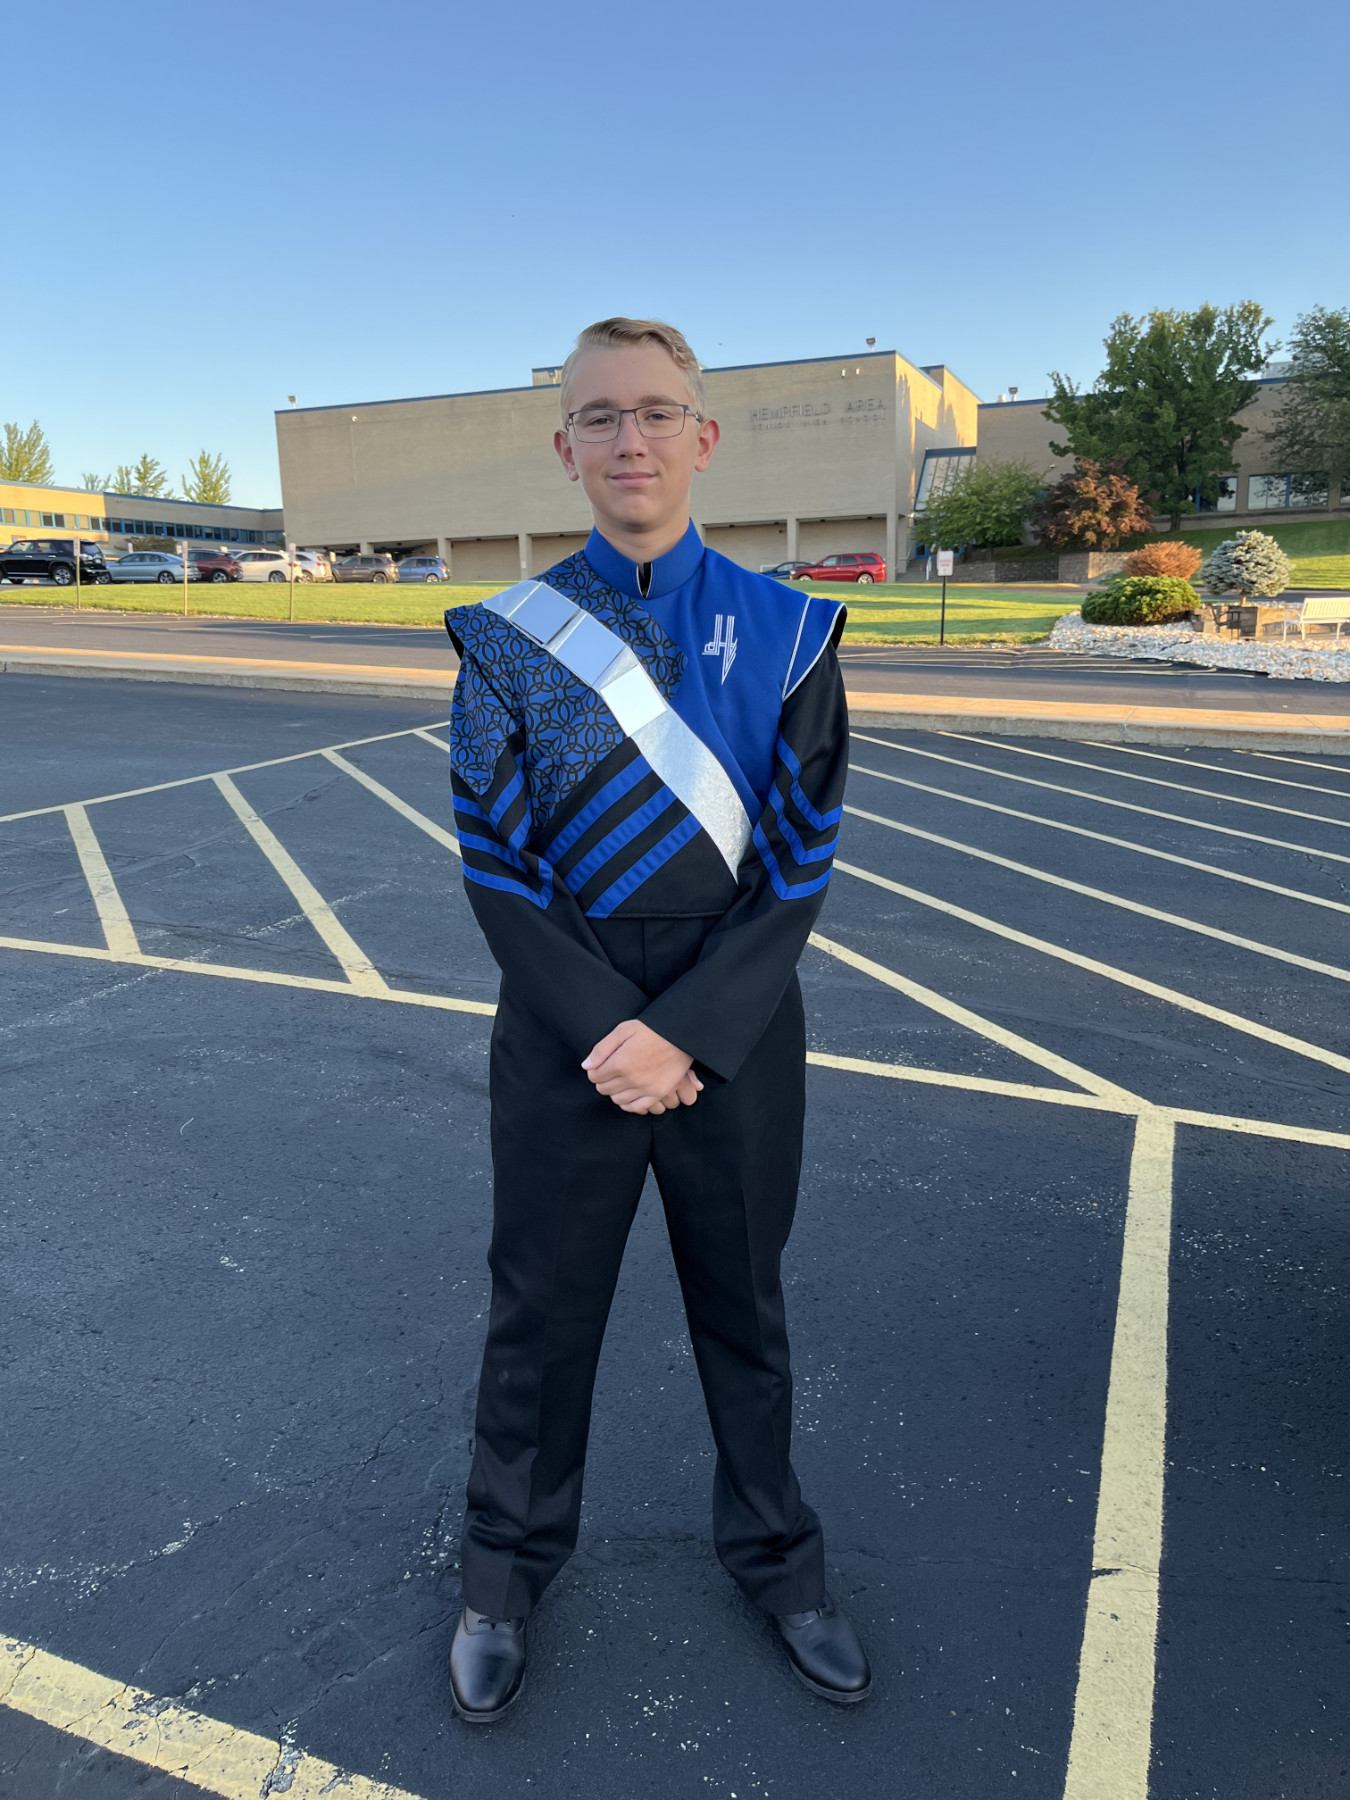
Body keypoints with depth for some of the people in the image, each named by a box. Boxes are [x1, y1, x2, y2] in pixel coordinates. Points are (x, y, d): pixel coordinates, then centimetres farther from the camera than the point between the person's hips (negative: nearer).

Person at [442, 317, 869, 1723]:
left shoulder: (784, 631, -3)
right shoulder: (505, 636, -3)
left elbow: (800, 863, -7)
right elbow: (494, 866, -6)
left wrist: (684, 1032, -15)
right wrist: (607, 1035, -15)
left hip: (735, 1025, 1)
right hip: (563, 1027, 0)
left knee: (743, 1303, 19)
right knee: (539, 1308, 15)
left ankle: (771, 1551, 45)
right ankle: (508, 1568, 43)